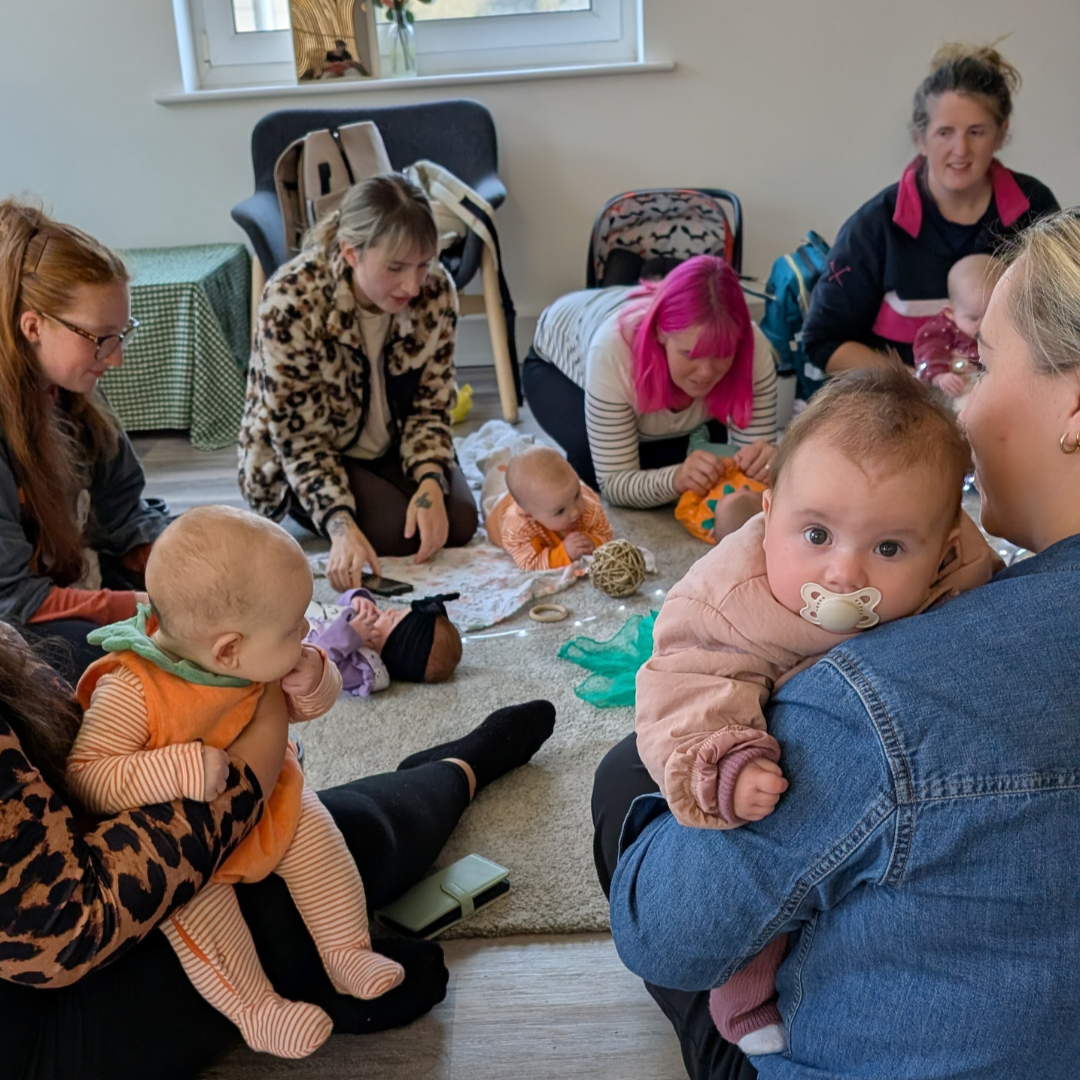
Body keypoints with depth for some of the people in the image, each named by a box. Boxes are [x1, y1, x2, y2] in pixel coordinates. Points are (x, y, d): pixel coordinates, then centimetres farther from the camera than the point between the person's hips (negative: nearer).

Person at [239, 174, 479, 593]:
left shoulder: (436, 290, -19)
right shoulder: (291, 302, -31)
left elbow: (431, 405, -9)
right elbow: (298, 435, -26)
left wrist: (430, 483, -27)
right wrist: (341, 525, -39)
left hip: (392, 448, 4)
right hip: (305, 462, -4)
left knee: (457, 523, -16)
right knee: (401, 534, -22)